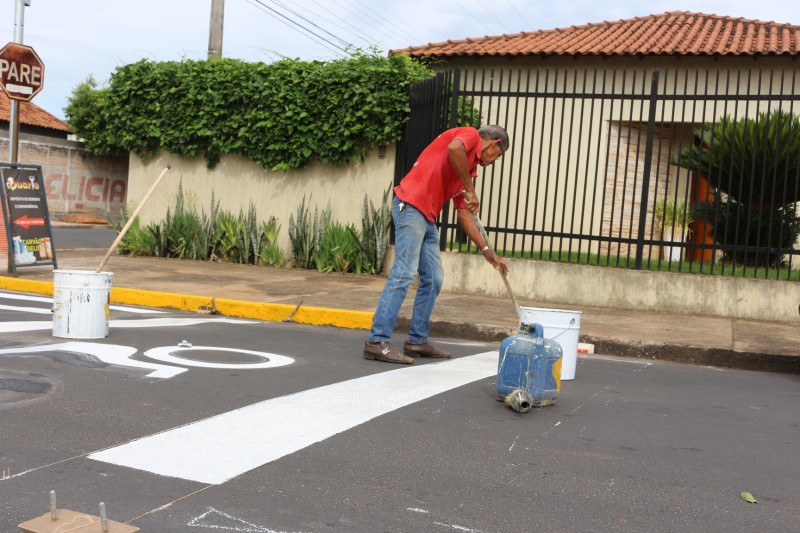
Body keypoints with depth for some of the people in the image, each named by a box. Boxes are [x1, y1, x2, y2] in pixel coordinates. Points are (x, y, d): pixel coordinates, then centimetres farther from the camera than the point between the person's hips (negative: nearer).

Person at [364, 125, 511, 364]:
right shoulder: (470, 134, 2)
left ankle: (417, 340, 16)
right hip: (411, 205, -10)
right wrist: (470, 189, -14)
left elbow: (465, 215, 26)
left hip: (427, 218, 10)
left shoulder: (469, 167, 26)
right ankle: (377, 341, -15)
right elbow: (453, 148, -24)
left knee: (433, 279, 10)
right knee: (404, 272, -14)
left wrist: (487, 252, 23)